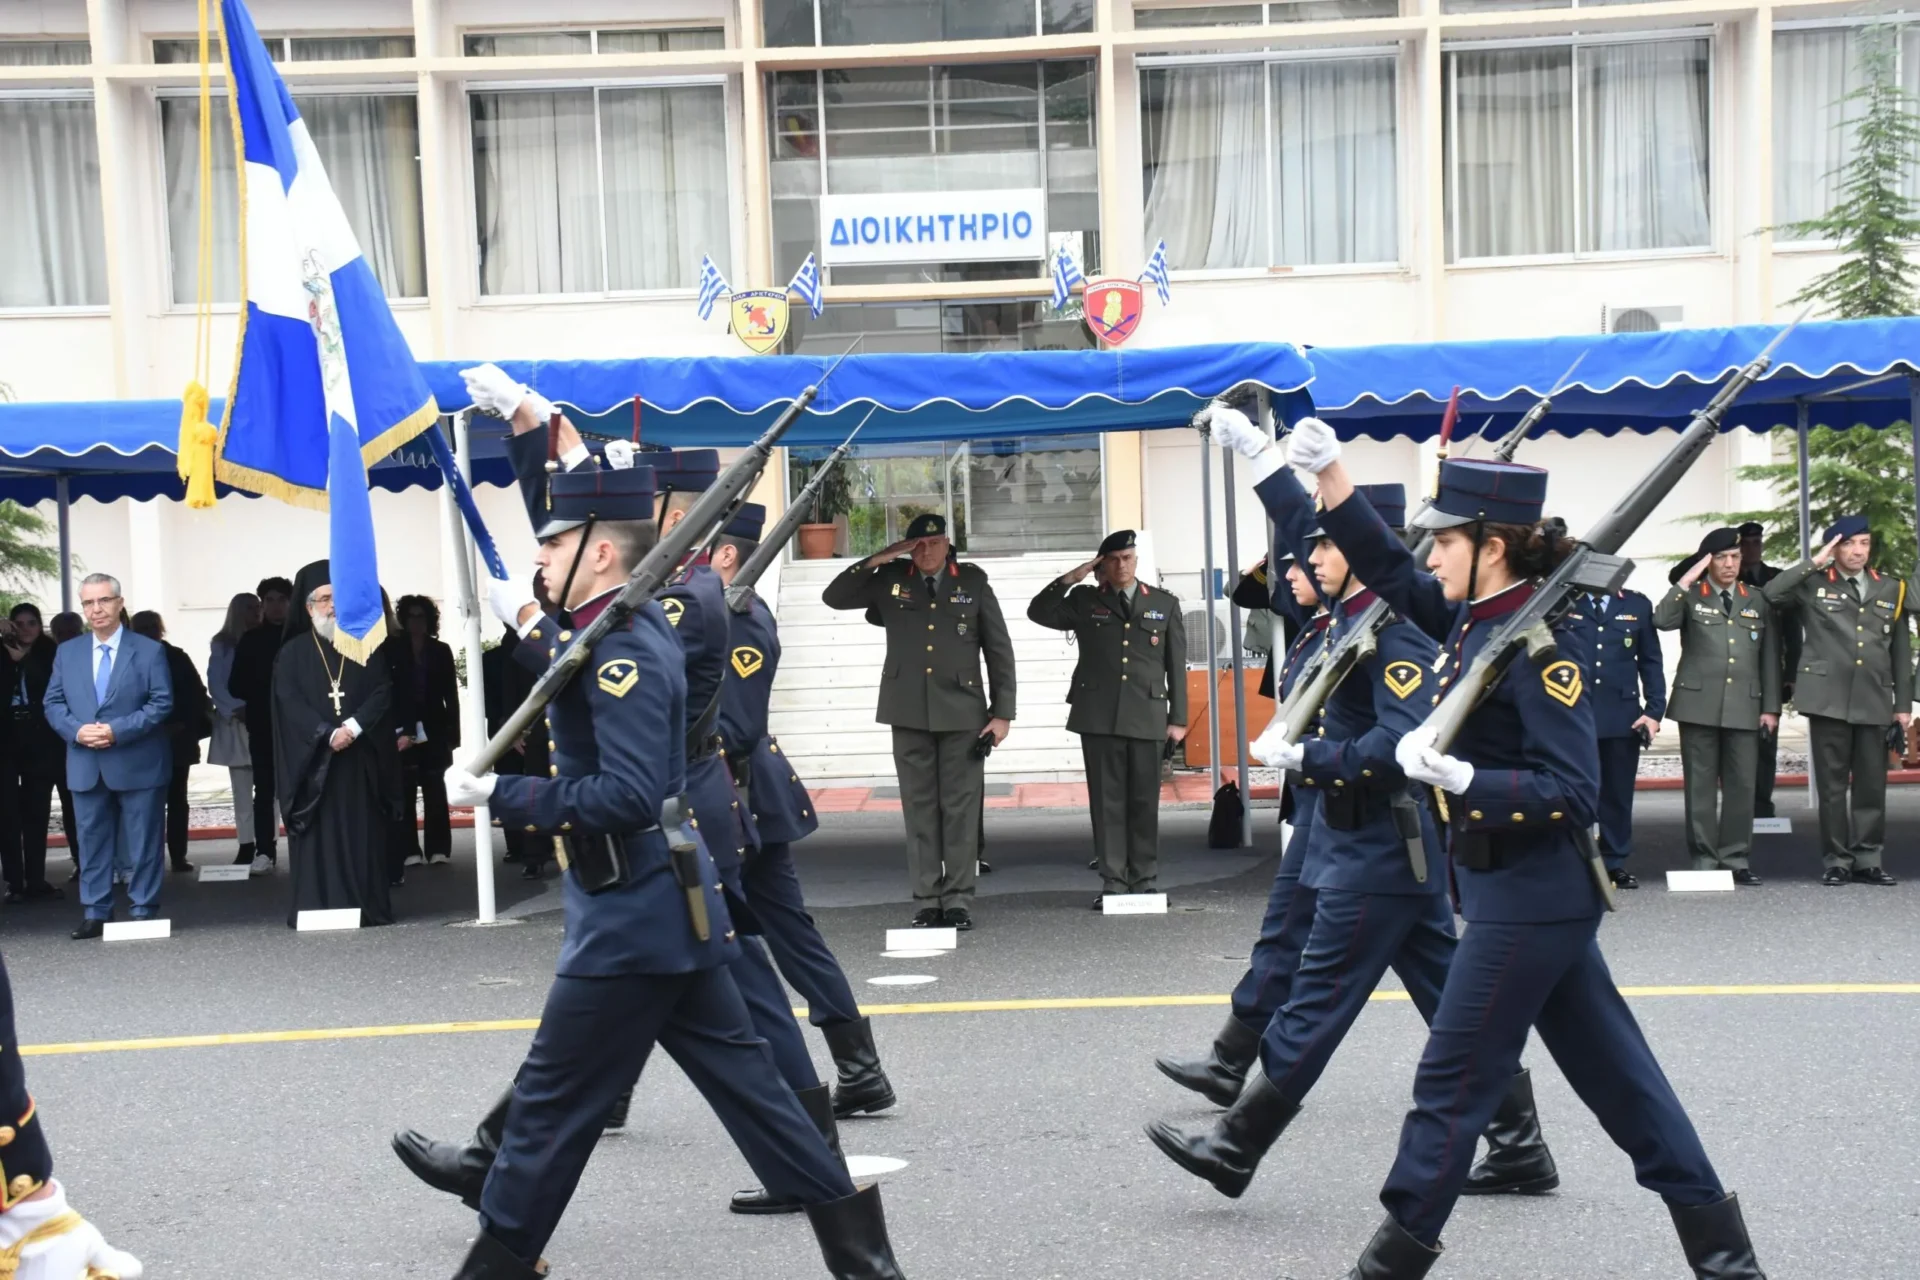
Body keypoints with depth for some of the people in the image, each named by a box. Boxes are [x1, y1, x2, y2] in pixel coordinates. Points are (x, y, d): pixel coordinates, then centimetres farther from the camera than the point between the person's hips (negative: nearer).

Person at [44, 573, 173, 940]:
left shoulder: (148, 651, -2)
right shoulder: (67, 652, 9)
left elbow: (162, 703, -8)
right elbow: (53, 703, 7)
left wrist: (118, 730, -18)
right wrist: (77, 730, -13)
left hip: (137, 764, -3)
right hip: (86, 765, 3)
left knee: (142, 842, 3)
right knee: (92, 840, 7)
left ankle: (144, 911, 11)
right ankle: (96, 913, 14)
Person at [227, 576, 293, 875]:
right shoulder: (250, 640, 6)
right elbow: (235, 686, 4)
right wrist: (263, 695, -9)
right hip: (263, 726, 1)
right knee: (264, 789, 1)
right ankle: (264, 852, 2)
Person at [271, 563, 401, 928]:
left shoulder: (367, 648, 11)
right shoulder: (292, 653, 7)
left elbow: (383, 692, 1)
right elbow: (289, 702, -5)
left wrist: (354, 727, -15)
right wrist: (328, 734, -17)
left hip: (361, 758, 1)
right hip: (312, 759, -1)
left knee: (361, 834, 0)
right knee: (319, 835, -3)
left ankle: (368, 907, 1)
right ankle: (315, 908, -2)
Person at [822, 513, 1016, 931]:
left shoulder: (972, 582, 4)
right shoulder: (891, 580, 7)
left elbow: (999, 648, 5)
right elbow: (834, 597, 6)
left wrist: (1003, 712, 0)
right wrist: (875, 561, -5)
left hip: (962, 712, -1)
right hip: (910, 712, 1)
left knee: (960, 808, 2)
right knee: (919, 807, 4)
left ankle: (958, 900, 8)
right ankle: (926, 900, 9)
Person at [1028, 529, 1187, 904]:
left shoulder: (1164, 604, 11)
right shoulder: (1085, 601, 12)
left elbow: (1177, 665, 10)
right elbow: (1038, 612, 4)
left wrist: (1178, 717, 5)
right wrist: (1070, 579, -5)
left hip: (1147, 716, 0)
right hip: (1098, 716, 0)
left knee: (1144, 800, 3)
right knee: (1107, 800, 1)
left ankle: (1145, 880, 11)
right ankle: (1113, 881, 4)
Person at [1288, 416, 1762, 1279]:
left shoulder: (1540, 645, -19)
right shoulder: (1474, 620, 5)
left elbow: (1573, 794, -21)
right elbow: (1390, 572, 15)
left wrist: (1459, 778, -30)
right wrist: (1329, 472, 8)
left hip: (1529, 896, -9)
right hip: (1527, 891, 9)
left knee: (1453, 1078, 0)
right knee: (1608, 1065, 15)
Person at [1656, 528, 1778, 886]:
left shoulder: (1757, 601, 14)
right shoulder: (1691, 596, 7)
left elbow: (1770, 657, 13)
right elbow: (1662, 620, -15)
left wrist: (1771, 707, 6)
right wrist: (1686, 581, -15)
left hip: (1745, 707, 2)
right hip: (1699, 705, -2)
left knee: (1741, 785, 2)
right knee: (1701, 785, 1)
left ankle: (1736, 859, 10)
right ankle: (1704, 858, 6)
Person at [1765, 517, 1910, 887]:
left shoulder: (1891, 588, 14)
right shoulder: (1814, 585, 5)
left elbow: (1901, 651, 15)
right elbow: (1772, 594, -15)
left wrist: (1904, 703, 11)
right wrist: (1813, 563, -11)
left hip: (1874, 702, 3)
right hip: (1828, 699, -3)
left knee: (1872, 785, 5)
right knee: (1832, 785, 1)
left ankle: (1868, 860, 13)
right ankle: (1836, 861, 8)